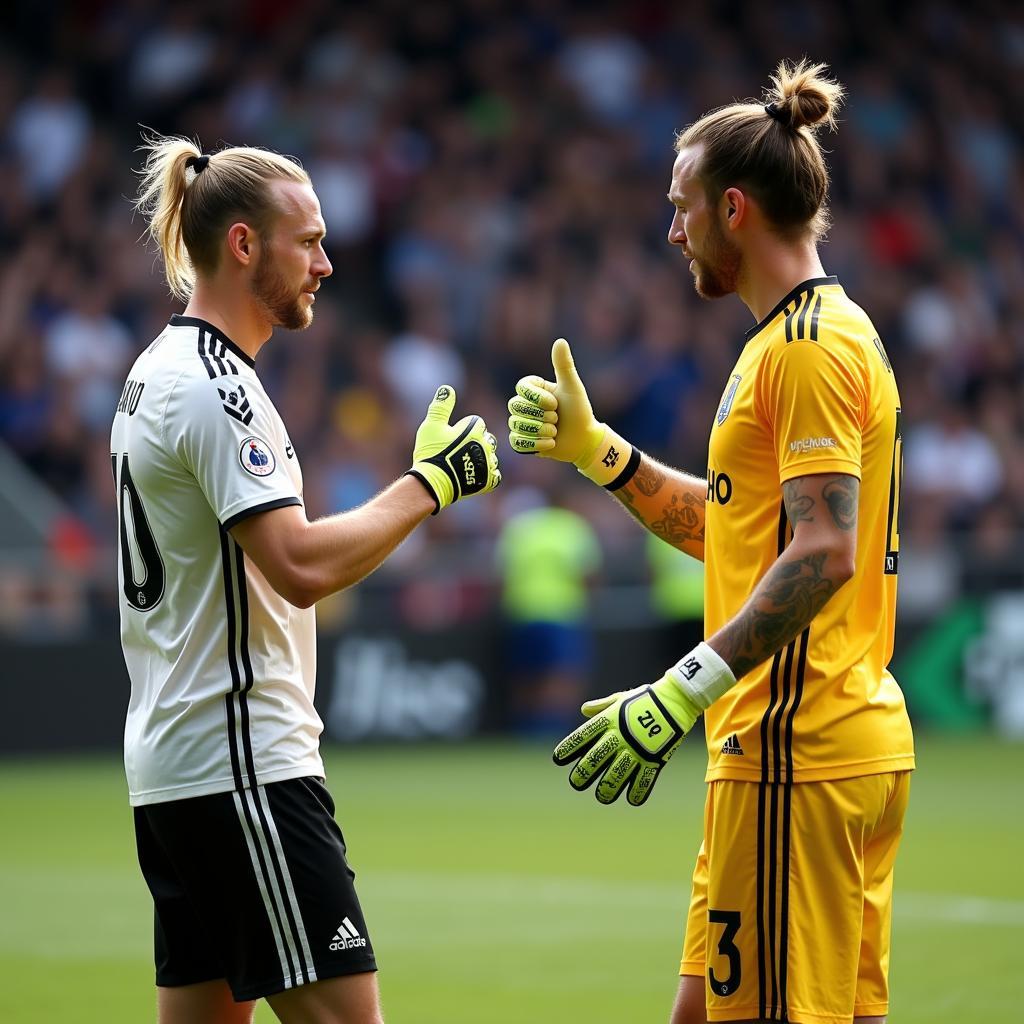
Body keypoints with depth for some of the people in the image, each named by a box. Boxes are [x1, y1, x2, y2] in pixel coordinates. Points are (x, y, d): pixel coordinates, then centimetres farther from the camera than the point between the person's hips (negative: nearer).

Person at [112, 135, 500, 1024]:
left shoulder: (158, 373, 17)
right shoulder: (213, 386, -14)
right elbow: (301, 567, -23)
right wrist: (431, 480, -15)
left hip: (168, 768, 10)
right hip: (243, 764, -10)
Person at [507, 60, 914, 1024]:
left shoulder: (814, 345, -13)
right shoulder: (809, 335, 20)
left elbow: (823, 551, -23)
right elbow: (730, 527, 26)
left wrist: (684, 692, -27)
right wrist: (594, 449, 20)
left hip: (796, 757, -10)